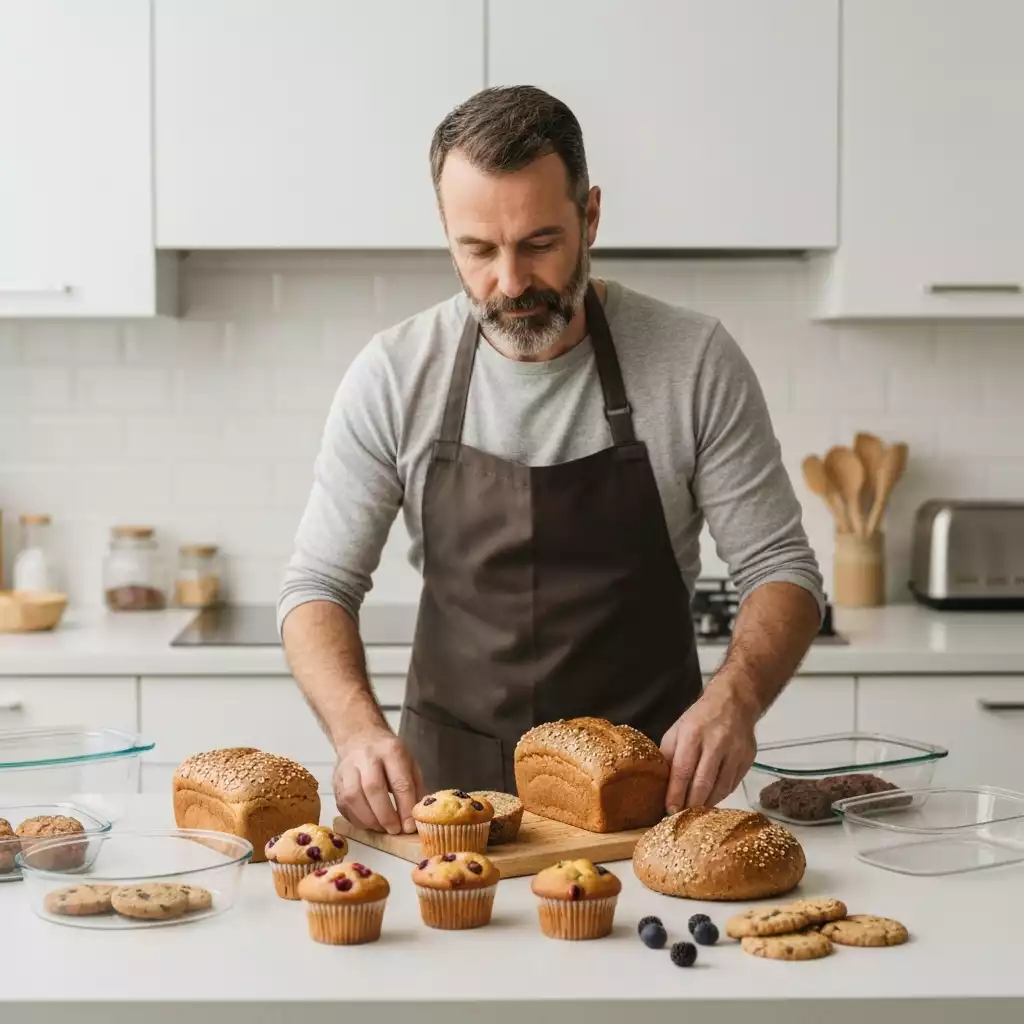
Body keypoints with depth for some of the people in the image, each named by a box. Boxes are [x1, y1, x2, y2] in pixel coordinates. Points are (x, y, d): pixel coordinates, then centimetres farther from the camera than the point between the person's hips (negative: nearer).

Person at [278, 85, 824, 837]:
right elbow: (320, 586, 1)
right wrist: (358, 728, -19)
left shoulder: (696, 361, -5)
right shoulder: (393, 377, -3)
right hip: (448, 785, 1)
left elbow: (782, 571, -1)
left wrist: (735, 698, -21)